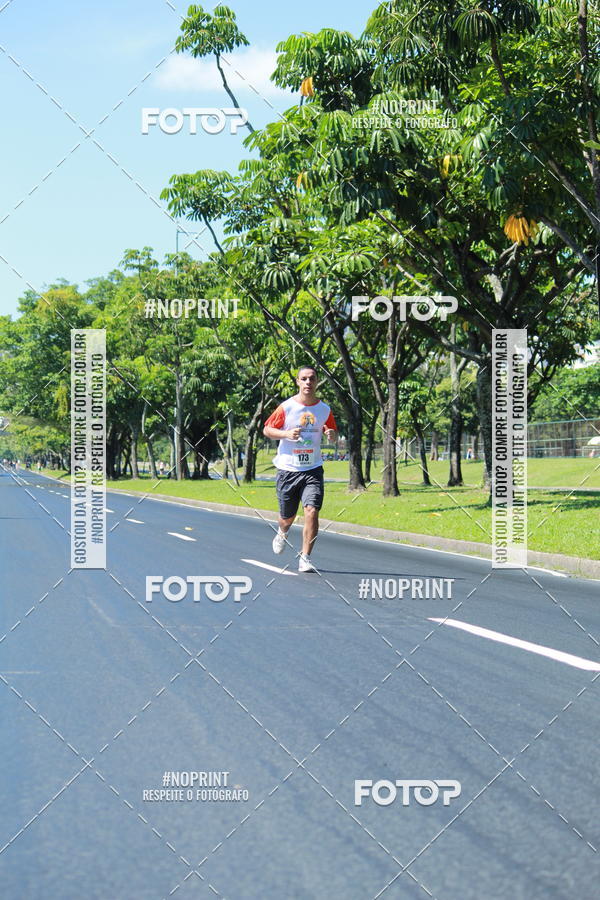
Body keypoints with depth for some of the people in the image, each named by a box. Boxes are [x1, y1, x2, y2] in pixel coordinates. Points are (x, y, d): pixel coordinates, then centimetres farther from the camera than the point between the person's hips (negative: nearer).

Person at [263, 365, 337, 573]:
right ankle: (282, 533, 48)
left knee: (312, 511, -17)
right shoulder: (286, 407, -5)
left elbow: (332, 434, 16)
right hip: (287, 469, -1)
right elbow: (266, 430, 1)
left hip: (313, 469, 1)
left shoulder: (324, 409, 3)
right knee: (287, 516, 10)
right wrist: (287, 434, -17)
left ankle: (305, 559, -9)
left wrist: (331, 435, -8)